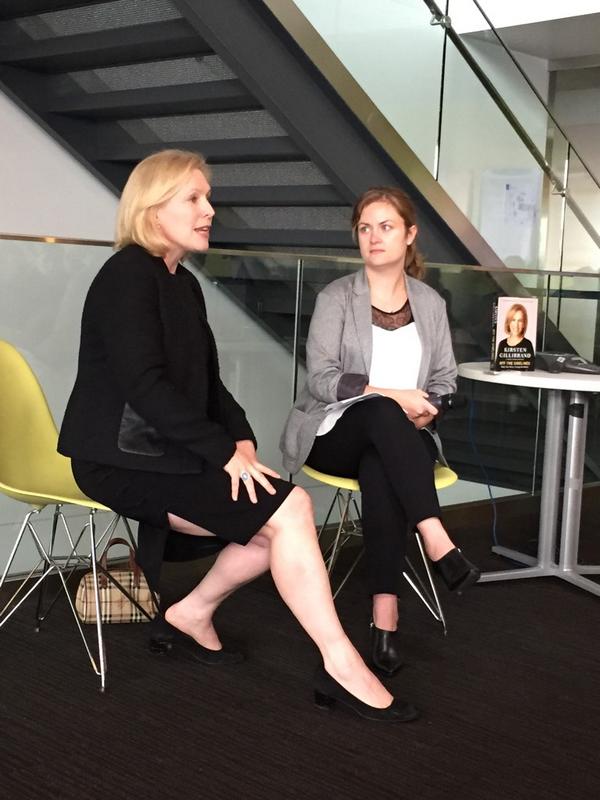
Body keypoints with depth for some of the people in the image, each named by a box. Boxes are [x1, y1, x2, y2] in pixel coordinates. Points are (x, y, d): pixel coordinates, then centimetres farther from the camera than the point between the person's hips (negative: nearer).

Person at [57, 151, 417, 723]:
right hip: (125, 459, -9)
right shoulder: (128, 275, -11)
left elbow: (207, 381, 15)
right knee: (287, 510, -19)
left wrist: (241, 439, -2)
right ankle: (340, 665, -14)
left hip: (169, 454, 9)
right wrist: (225, 451, -21)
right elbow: (143, 385, -22)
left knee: (278, 521, -6)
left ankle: (195, 612, 12)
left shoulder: (183, 284, 16)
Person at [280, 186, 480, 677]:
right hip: (336, 432, -2)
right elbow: (320, 378, -11)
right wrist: (392, 395, -21)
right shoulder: (337, 297, 0)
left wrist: (425, 411, -10)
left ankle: (385, 615, -39)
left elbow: (445, 381, 12)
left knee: (381, 470, -36)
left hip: (402, 437, 2)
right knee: (381, 413, -37)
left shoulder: (431, 303, 10)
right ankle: (437, 542, -42)